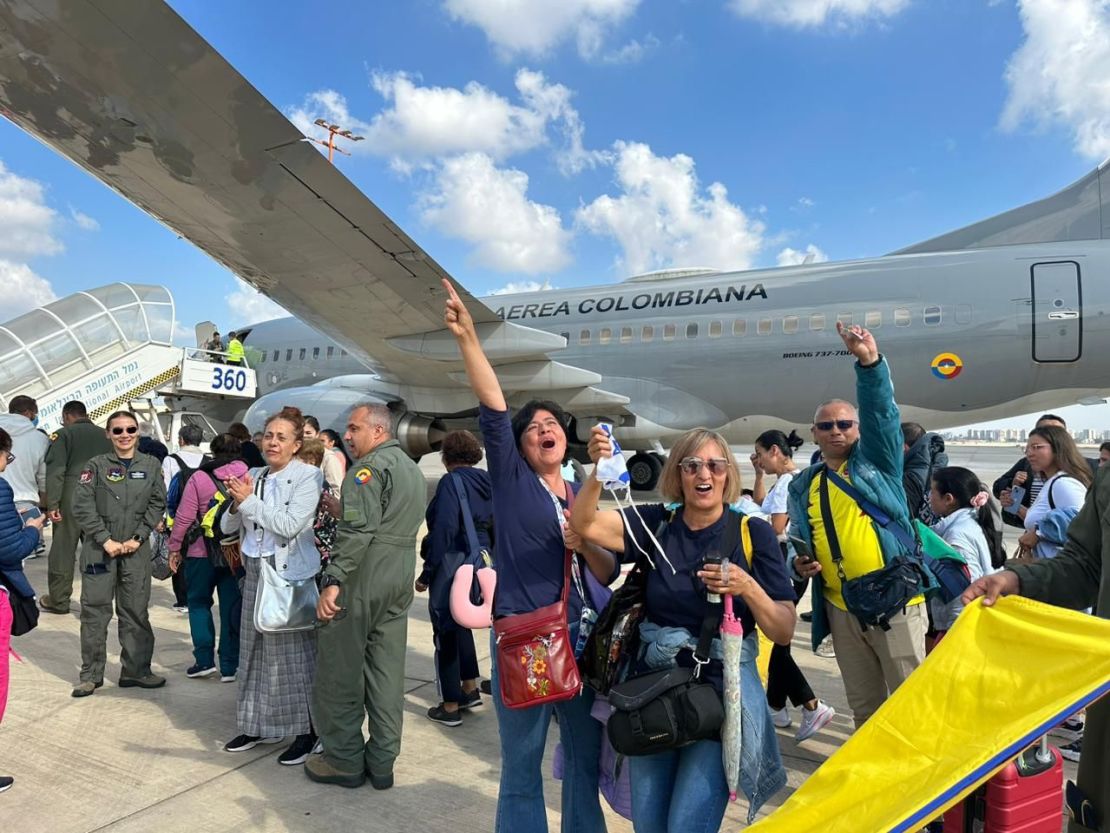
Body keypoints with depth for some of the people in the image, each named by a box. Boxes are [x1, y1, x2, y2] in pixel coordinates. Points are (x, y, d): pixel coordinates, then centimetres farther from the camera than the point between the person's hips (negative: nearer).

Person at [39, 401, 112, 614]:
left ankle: (59, 600, 13)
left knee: (63, 549, 6)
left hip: (71, 500, -3)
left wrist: (52, 504, -10)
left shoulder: (63, 434, 0)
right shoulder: (105, 436, 11)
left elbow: (56, 471, -9)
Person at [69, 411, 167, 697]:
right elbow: (82, 506, -5)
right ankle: (91, 674, 16)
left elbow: (157, 504, 4)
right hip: (99, 548, -1)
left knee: (136, 610, 7)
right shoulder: (96, 466, 0)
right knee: (95, 610, 4)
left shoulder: (151, 465, 6)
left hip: (137, 550, 1)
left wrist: (138, 538, -7)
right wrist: (106, 540, -11)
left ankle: (136, 670, 17)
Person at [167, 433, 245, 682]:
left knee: (199, 603, 15)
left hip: (203, 552, -1)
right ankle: (229, 666, 11)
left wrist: (174, 548, 4)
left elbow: (184, 517, -6)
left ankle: (205, 660, 9)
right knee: (232, 607, 8)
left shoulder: (199, 478, -6)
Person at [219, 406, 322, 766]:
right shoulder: (253, 477, 9)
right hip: (255, 573, 7)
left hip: (291, 575, -6)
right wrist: (236, 504, -8)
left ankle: (307, 730, 12)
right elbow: (228, 527, 12)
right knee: (254, 648, 14)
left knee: (293, 650, -1)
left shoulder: (307, 476, -9)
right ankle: (259, 724, 30)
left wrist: (249, 501, -12)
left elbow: (289, 525, -19)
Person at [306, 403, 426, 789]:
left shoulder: (371, 465, -11)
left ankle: (345, 760, 15)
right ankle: (382, 763, 18)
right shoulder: (414, 469, 17)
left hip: (362, 578, -8)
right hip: (401, 580, 9)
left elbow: (358, 529, -21)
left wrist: (333, 580, -22)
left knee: (340, 670, 5)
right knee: (387, 670, 11)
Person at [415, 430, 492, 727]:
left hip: (452, 567, -8)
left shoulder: (451, 482, -14)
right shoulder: (486, 483, 8)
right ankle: (470, 690, 31)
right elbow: (493, 526, 12)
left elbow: (443, 531, -19)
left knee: (446, 634, 4)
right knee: (461, 625, 24)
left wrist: (427, 574, -13)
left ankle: (450, 707, 13)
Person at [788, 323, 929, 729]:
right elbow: (799, 541, 20)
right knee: (863, 706, 16)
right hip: (841, 610, 4)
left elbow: (880, 411, -17)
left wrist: (870, 362, -33)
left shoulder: (876, 461, 1)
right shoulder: (802, 486, 11)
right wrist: (798, 562, -3)